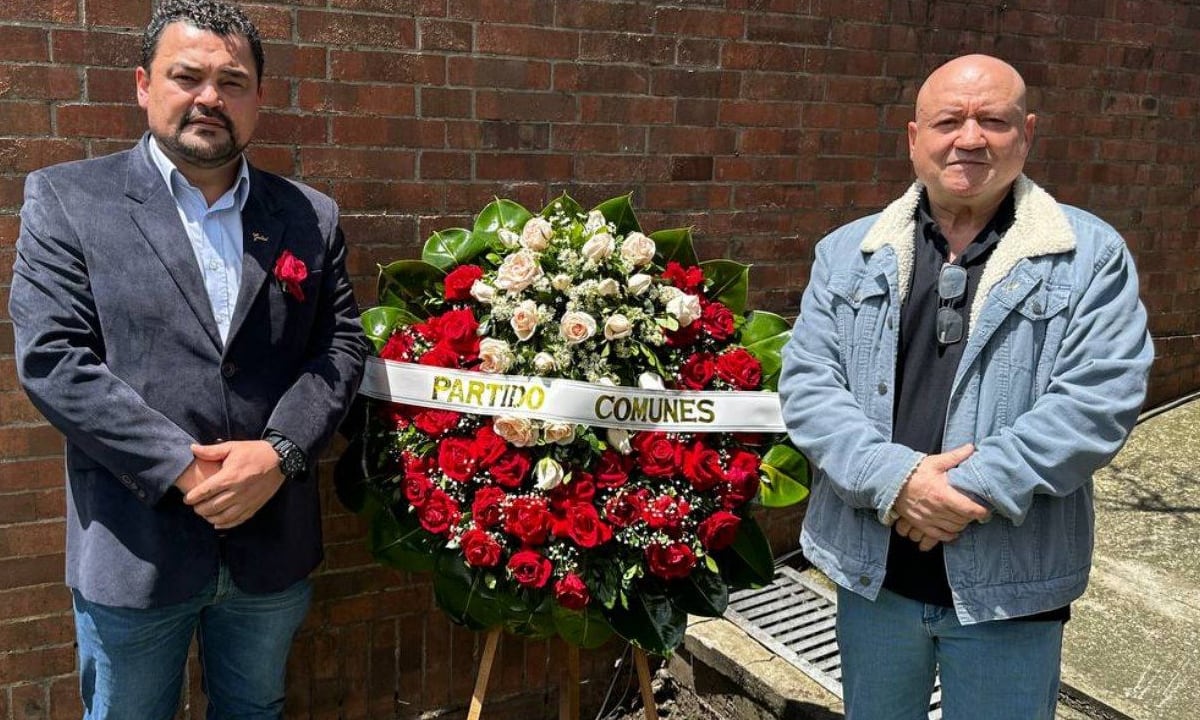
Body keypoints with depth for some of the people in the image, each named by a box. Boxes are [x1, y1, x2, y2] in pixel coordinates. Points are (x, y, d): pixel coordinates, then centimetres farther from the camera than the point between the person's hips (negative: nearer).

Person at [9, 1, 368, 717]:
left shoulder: (311, 216, 5)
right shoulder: (65, 198, -3)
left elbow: (341, 345, 2)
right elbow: (51, 357, -11)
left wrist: (280, 454, -14)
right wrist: (182, 468, -18)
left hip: (272, 546, 3)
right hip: (133, 548, -2)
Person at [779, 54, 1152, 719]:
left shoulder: (1090, 255, -3)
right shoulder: (847, 253, 4)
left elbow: (1100, 398, -13)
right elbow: (806, 382, -4)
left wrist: (970, 491, -20)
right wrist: (893, 478, -19)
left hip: (1010, 584, -2)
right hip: (871, 570, 3)